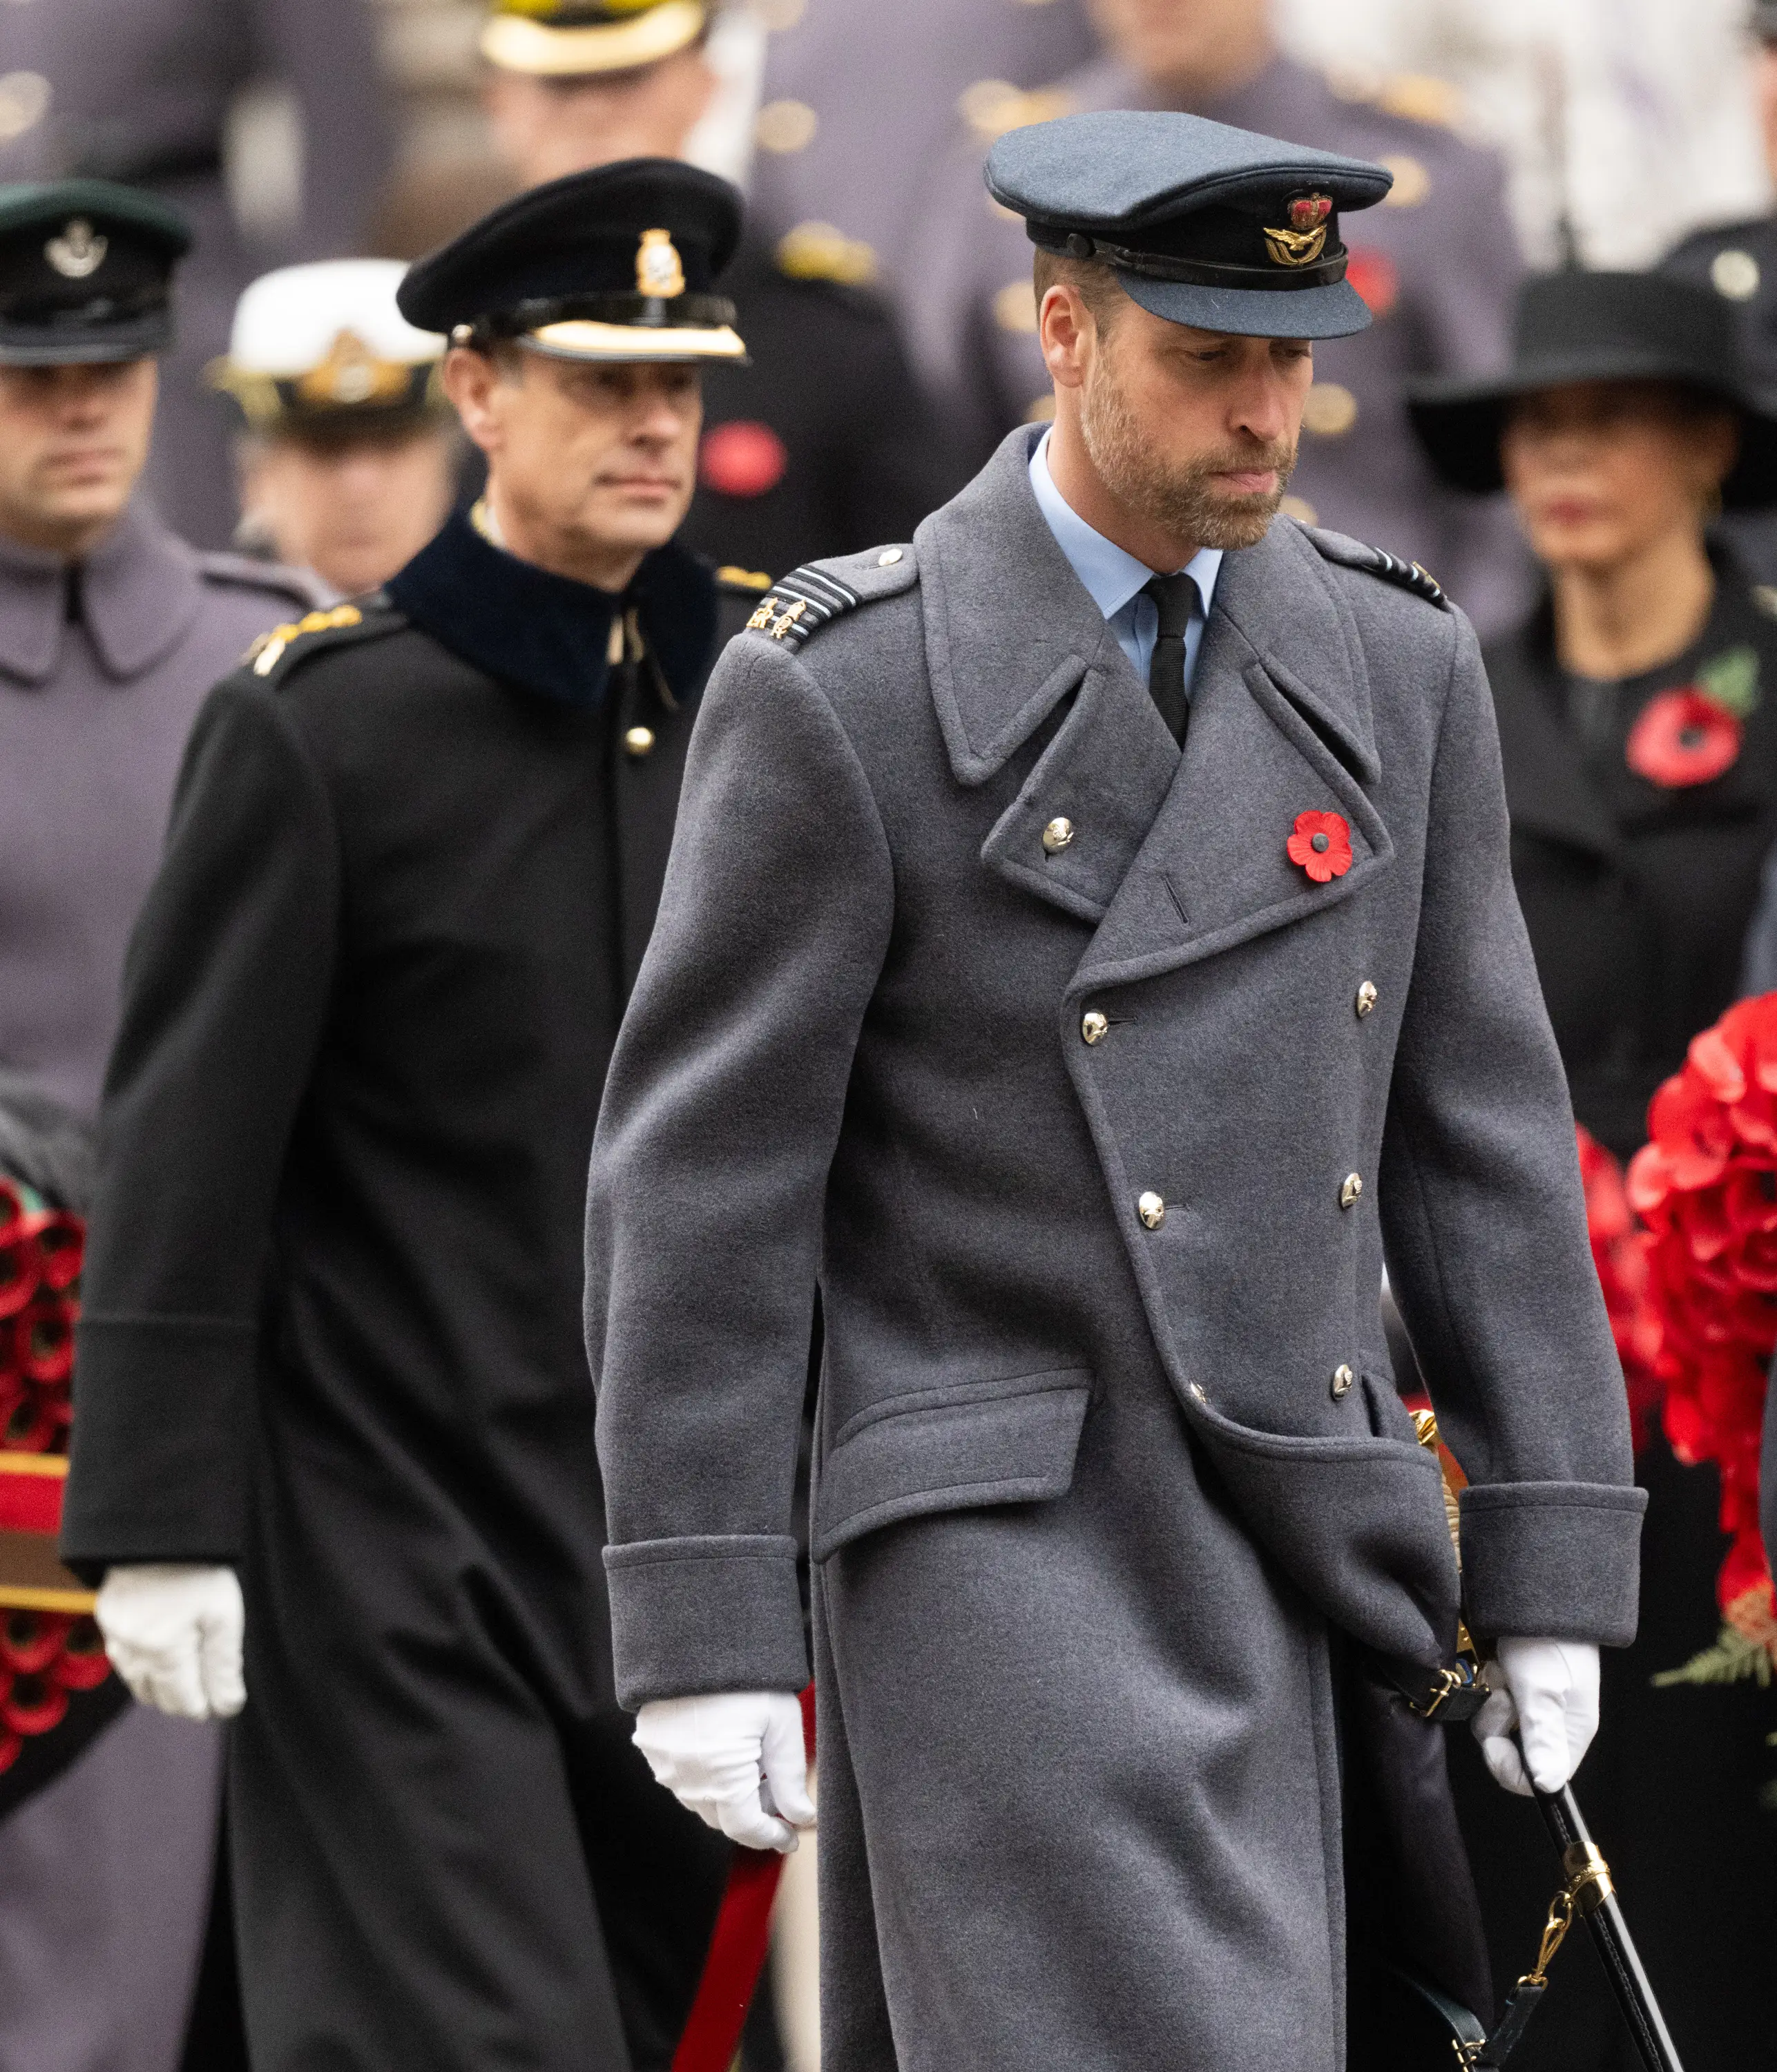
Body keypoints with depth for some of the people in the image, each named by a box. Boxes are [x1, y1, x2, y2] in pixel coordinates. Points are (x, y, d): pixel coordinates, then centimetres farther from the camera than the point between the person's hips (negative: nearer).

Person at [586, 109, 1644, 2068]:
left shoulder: (1394, 663, 7)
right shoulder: (835, 693, -9)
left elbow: (1478, 1123, 9)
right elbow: (698, 1171, -8)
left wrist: (1550, 1572, 5)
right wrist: (701, 1635, -12)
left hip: (1292, 1544, 6)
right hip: (1004, 1551, -5)